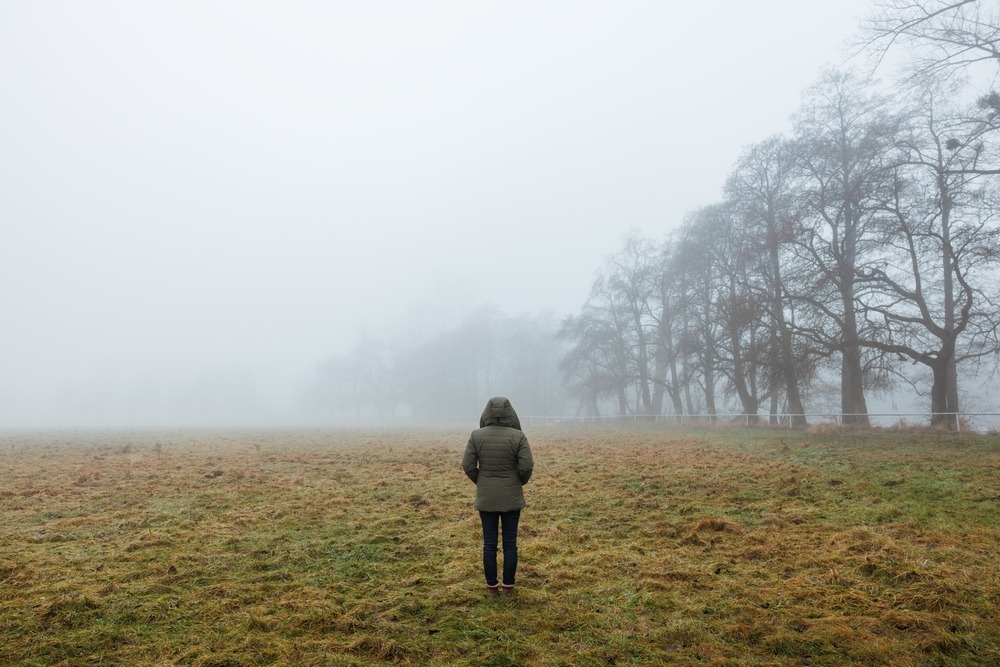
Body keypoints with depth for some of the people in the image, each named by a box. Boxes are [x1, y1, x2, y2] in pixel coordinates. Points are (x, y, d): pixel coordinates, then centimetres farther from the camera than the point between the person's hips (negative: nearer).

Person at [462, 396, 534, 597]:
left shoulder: (476, 435, -7)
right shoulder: (518, 436, -11)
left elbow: (467, 465, -7)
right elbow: (526, 466, -13)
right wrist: (520, 482, 8)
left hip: (486, 498, 1)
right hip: (511, 497, -1)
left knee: (489, 543, 10)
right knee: (510, 543, 9)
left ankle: (491, 587, 17)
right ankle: (508, 586, 17)